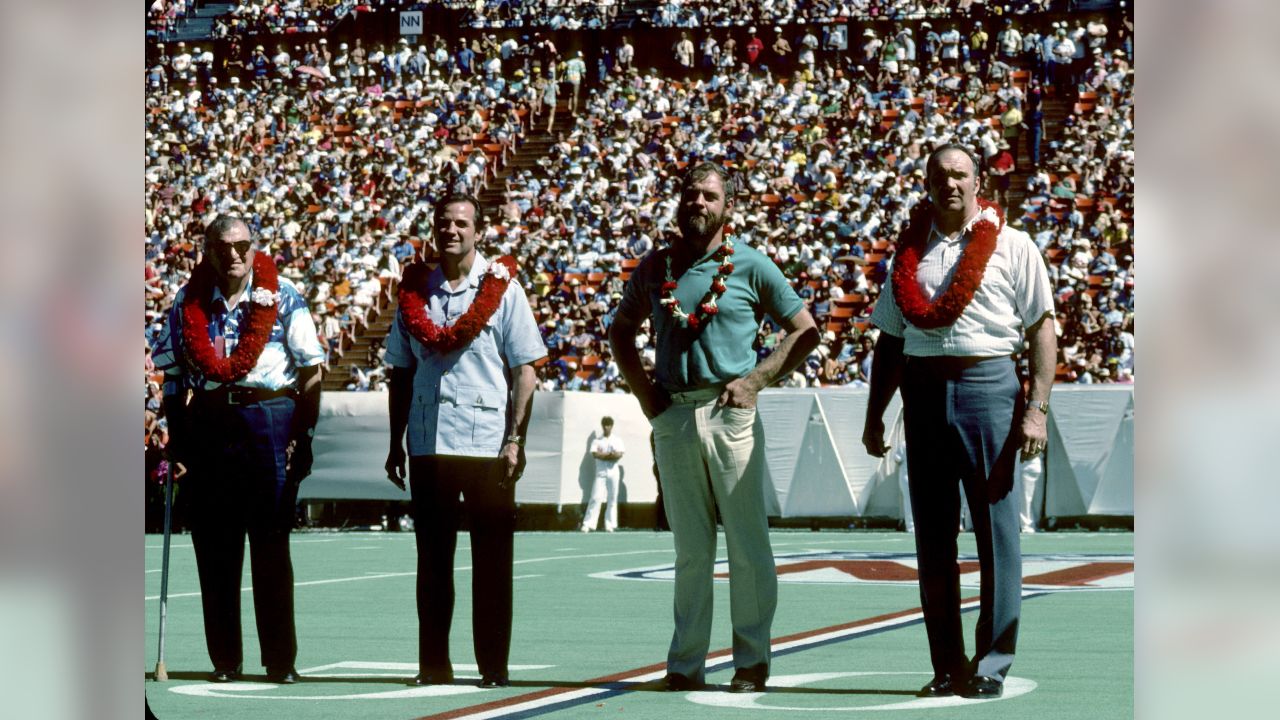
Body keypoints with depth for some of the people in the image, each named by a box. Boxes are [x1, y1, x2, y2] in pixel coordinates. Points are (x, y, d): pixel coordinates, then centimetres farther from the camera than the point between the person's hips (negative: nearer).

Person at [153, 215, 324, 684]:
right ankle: (224, 659, 11)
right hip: (207, 422, 3)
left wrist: (303, 435, -6)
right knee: (214, 548, 4)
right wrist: (176, 439, 6)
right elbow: (173, 375, 12)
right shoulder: (188, 302, 8)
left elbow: (311, 370, 1)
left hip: (268, 420, -3)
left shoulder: (282, 297, 2)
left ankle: (280, 659, 4)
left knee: (271, 545, -1)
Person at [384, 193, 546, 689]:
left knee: (491, 562, -1)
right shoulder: (415, 291, 11)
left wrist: (515, 440, -8)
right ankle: (433, 665, 11)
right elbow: (401, 373, 16)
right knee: (432, 559, 6)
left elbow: (525, 370, 0)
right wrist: (395, 443, 11)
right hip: (429, 444, 3)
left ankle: (494, 666, 3)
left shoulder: (502, 287, 2)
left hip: (488, 443, -3)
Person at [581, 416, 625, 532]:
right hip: (600, 472, -1)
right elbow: (595, 454, -6)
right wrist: (611, 455, -9)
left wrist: (603, 455, -8)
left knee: (612, 499, 0)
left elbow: (619, 455, -4)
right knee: (596, 498, -9)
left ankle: (610, 525, 3)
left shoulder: (617, 440, 10)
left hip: (613, 472, 1)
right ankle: (588, 524, -13)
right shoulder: (597, 441, 9)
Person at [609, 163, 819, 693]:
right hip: (672, 416, 3)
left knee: (747, 543, -3)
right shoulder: (655, 268, 11)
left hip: (730, 414, -3)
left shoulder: (750, 266, 2)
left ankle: (752, 660, 2)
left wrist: (756, 380, -6)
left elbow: (805, 331, 3)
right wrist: (641, 387, 11)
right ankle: (686, 663, 9)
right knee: (689, 549, 6)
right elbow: (621, 330, 25)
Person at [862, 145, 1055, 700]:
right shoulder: (911, 252, 14)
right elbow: (890, 338, 18)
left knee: (996, 526, -4)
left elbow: (1041, 330, 0)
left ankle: (992, 664, 1)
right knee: (932, 533, 5)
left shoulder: (1011, 246, 4)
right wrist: (874, 416, 14)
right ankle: (946, 666, 11)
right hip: (923, 392, 4)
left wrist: (1036, 408, -9)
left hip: (987, 384, -4)